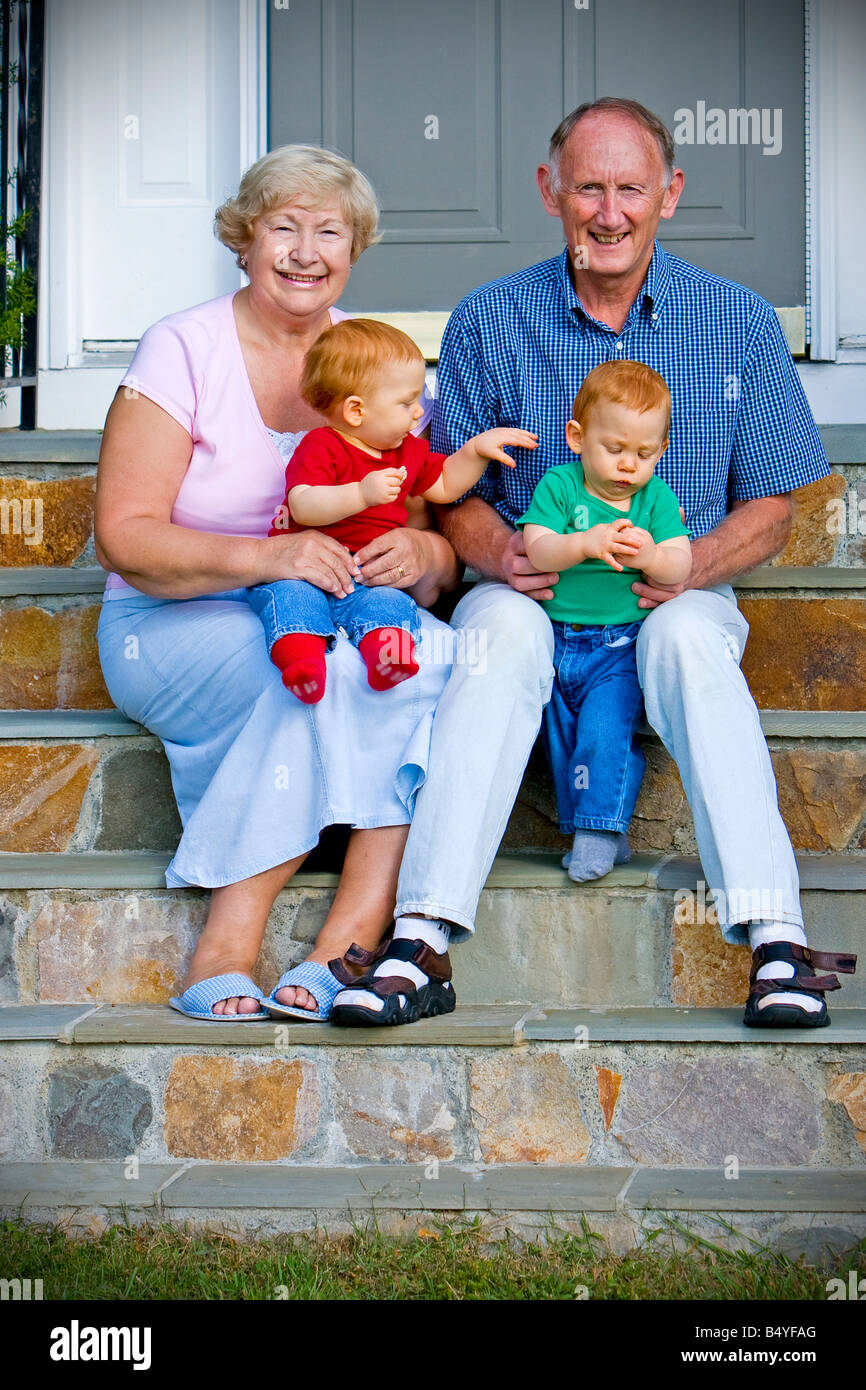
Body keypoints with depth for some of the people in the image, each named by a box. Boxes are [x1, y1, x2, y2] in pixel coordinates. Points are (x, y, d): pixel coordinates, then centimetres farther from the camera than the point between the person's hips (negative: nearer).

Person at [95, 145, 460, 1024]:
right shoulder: (184, 349, -4)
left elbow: (440, 544, 5)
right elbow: (124, 537, -12)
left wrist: (422, 556, -21)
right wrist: (265, 558, -28)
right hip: (173, 626, -3)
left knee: (440, 657, -28)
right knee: (329, 666, -34)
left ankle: (342, 947, -29)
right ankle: (226, 947, -25)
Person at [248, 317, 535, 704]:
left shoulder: (408, 451, 18)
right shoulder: (320, 448, -7)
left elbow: (443, 486, 36)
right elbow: (303, 507, -24)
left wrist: (477, 449, 23)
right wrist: (361, 494, -35)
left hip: (366, 581, 4)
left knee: (389, 604, -28)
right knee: (291, 596, -36)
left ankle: (386, 649, -56)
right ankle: (300, 656, -58)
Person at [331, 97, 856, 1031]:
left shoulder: (738, 321, 2)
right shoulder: (490, 320, 3)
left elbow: (769, 509, 5)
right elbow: (456, 495, 5)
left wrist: (698, 562, -17)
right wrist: (497, 551, -18)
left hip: (679, 597, 0)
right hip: (535, 594, 0)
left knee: (687, 634, -35)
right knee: (505, 624, -35)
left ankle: (775, 938, -41)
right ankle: (421, 934, -41)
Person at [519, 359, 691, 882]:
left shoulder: (656, 497, 5)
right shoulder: (559, 486, 3)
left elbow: (681, 566, -5)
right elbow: (536, 549, -12)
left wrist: (650, 556, -28)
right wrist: (585, 544, -30)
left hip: (621, 646, -2)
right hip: (554, 640, 2)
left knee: (604, 727, -21)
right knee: (559, 734, -2)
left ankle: (601, 827, -11)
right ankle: (590, 833, 9)